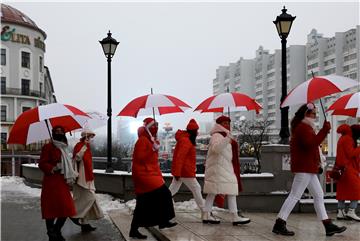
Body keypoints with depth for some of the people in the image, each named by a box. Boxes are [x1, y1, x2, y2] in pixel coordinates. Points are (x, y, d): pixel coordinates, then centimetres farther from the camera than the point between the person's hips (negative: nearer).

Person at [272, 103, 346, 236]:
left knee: (318, 195, 11)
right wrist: (324, 130, -24)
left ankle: (328, 226, 15)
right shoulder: (303, 127, -12)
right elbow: (311, 143, -27)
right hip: (304, 168, -11)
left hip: (308, 168, 11)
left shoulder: (304, 127, 20)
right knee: (295, 196, -8)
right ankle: (279, 225, -4)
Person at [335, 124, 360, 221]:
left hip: (342, 169, 10)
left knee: (342, 190, 8)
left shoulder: (342, 138, 19)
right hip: (348, 168, -10)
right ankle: (351, 211, -12)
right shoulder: (348, 139, -12)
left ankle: (340, 212, 8)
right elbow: (351, 153, -17)